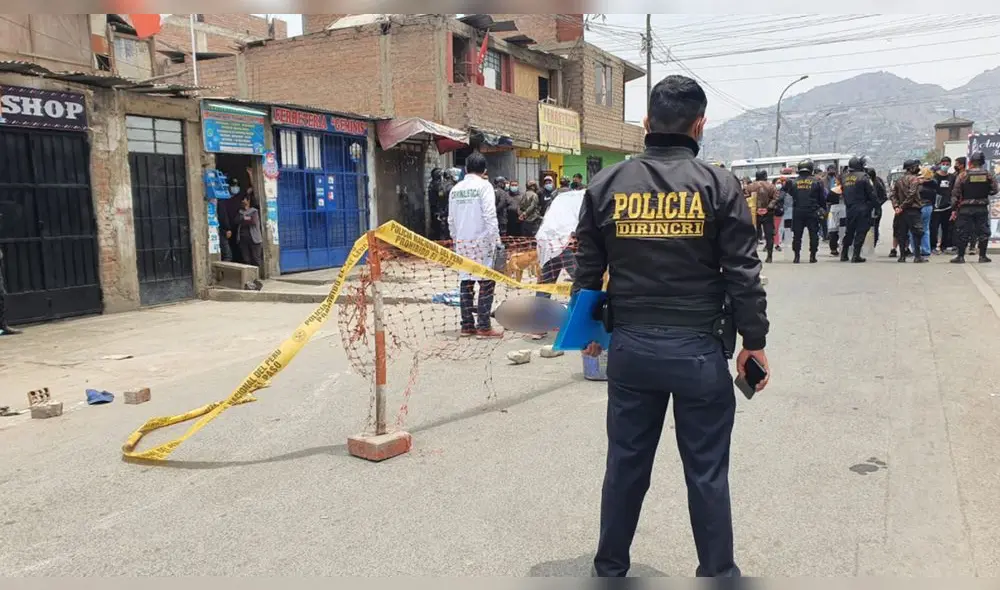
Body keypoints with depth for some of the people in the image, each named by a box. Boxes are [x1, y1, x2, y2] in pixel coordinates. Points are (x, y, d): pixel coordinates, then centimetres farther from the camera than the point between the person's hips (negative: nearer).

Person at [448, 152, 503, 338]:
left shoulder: (455, 189, 11)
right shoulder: (484, 185, -6)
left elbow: (451, 220, 13)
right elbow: (489, 216, -13)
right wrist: (496, 241, -9)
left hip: (462, 242, 6)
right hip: (481, 240, -6)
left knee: (466, 283, 8)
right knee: (486, 283, -2)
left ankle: (467, 325, 10)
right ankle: (483, 326, -5)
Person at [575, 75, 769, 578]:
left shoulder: (606, 184, 1)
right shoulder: (718, 185, -6)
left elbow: (588, 267, 6)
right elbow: (743, 271, -5)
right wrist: (754, 339, 4)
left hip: (630, 346, 3)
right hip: (698, 348, -2)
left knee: (626, 461, 16)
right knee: (706, 470, 11)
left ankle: (611, 565, 31)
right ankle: (717, 571, 26)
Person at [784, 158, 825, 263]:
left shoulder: (793, 182, -2)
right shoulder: (817, 181, -5)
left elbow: (790, 193, 8)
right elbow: (822, 197, 0)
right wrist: (821, 208, 14)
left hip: (798, 212, 1)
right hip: (812, 212, -1)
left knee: (797, 235, 8)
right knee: (813, 235, 8)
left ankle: (796, 257, 7)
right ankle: (812, 256, 8)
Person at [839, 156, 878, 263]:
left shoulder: (844, 178, 6)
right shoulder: (863, 177, -10)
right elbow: (872, 193, -10)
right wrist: (876, 205, -3)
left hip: (849, 209, 5)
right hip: (862, 209, -5)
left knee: (849, 232, 15)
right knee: (861, 232, 0)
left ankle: (844, 254, 19)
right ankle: (856, 256, -3)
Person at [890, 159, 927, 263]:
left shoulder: (899, 179, 13)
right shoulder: (914, 179, -9)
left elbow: (893, 194, 7)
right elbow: (911, 194, -18)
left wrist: (896, 206, -1)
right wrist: (902, 207, -13)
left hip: (902, 211, 7)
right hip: (913, 209, -7)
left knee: (902, 233, 8)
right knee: (917, 232, -3)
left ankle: (902, 255, 9)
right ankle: (917, 256, -5)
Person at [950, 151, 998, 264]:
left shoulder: (963, 175, -7)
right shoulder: (989, 175, -1)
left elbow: (955, 194, -8)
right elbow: (994, 190, 4)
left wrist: (954, 209, -2)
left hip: (965, 208, -2)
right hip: (982, 208, 2)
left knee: (963, 232, 3)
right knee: (983, 231, 10)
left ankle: (960, 256, 5)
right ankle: (982, 256, 12)